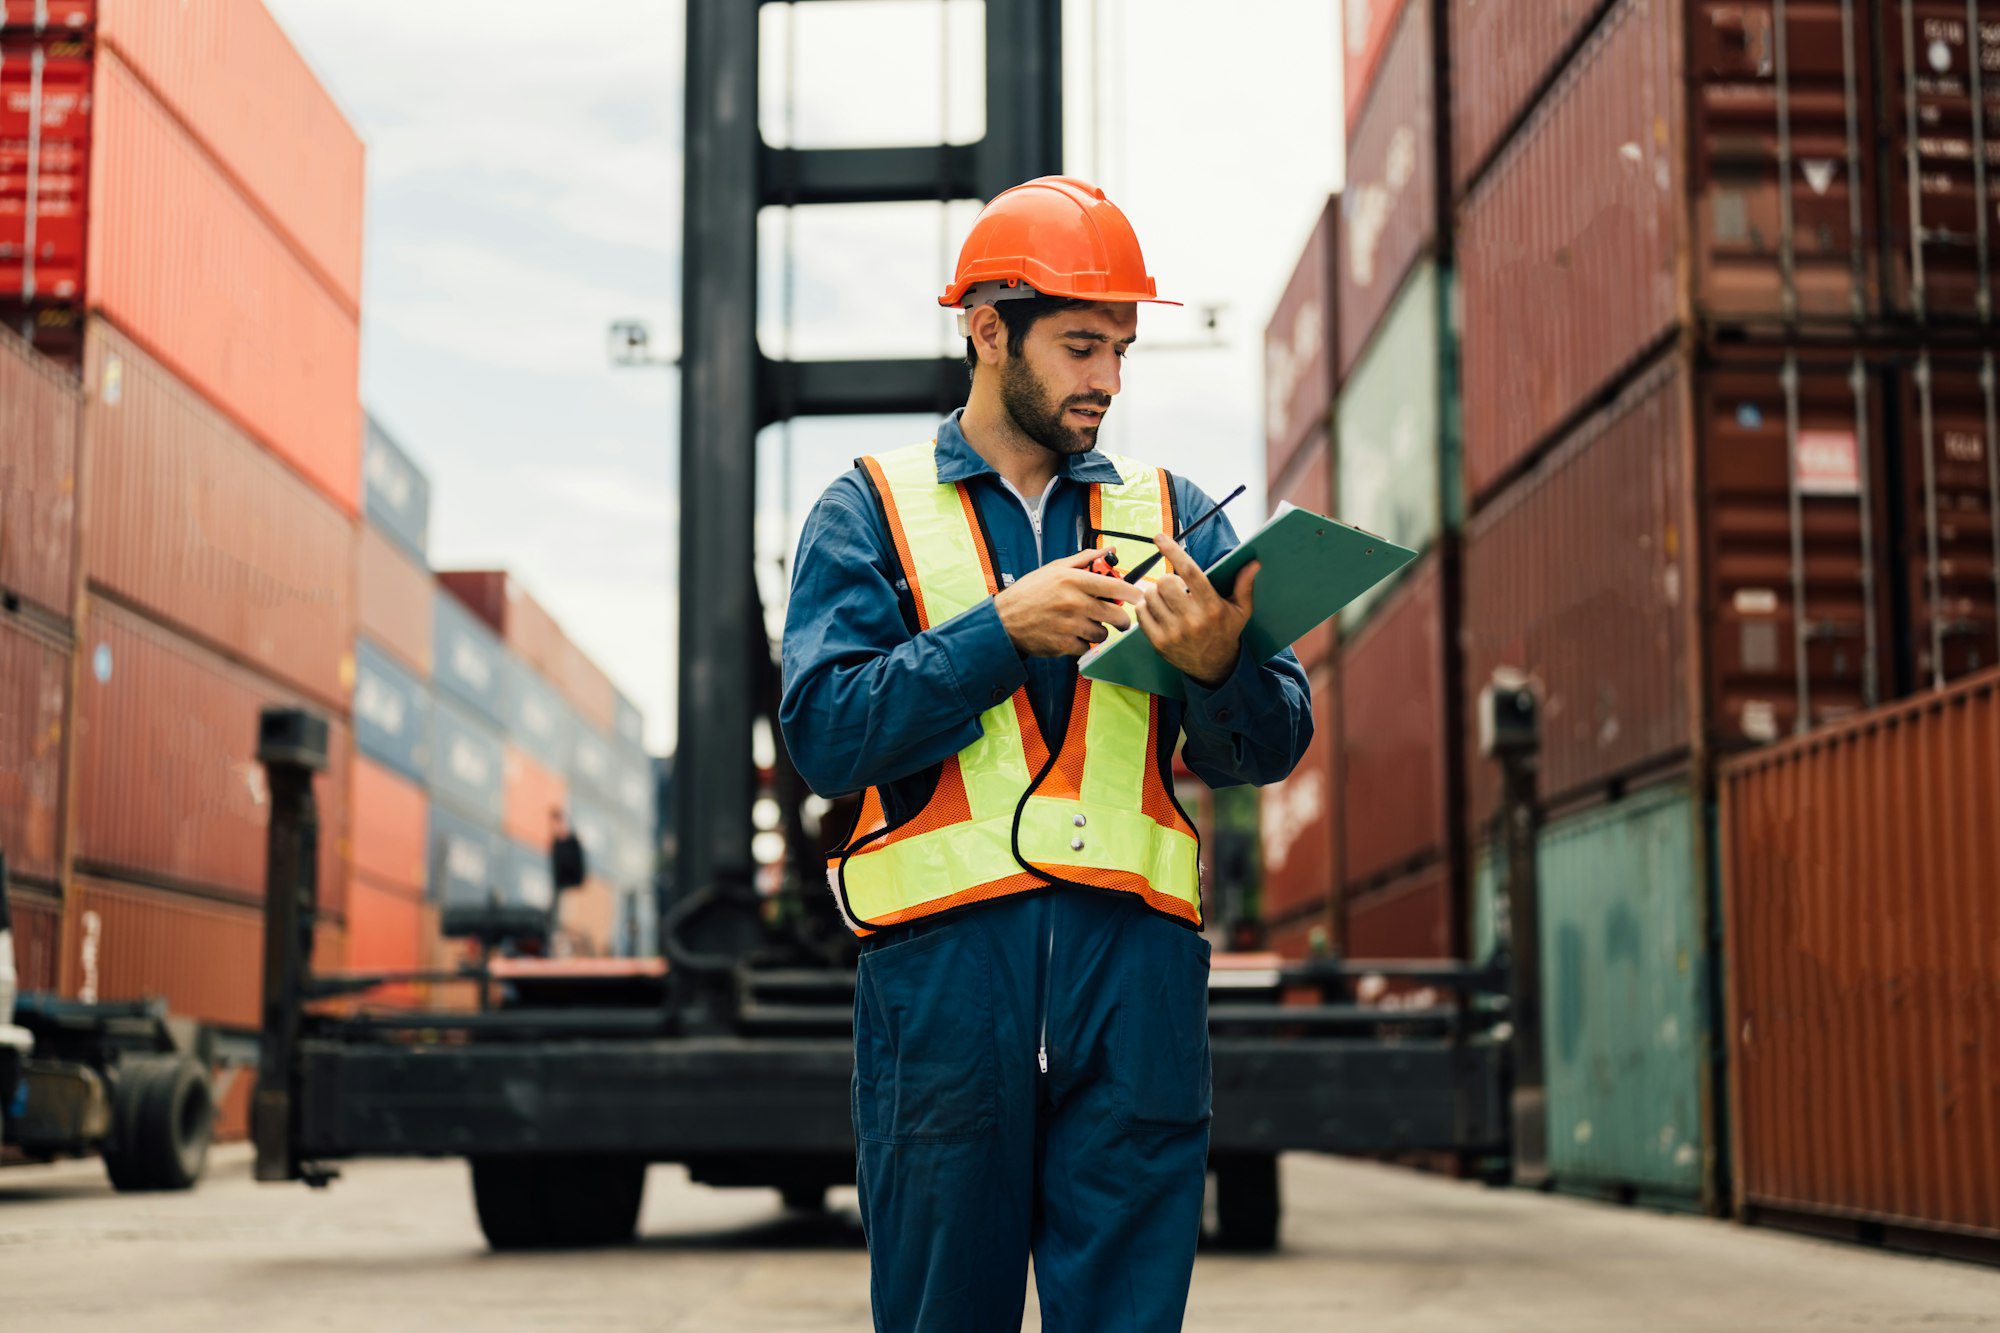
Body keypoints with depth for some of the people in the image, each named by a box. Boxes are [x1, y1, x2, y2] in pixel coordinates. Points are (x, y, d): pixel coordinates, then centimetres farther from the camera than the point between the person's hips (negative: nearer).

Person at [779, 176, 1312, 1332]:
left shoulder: (1169, 511, 17)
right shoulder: (870, 511, 10)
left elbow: (1271, 750, 8)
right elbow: (828, 733, -4)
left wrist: (1220, 667, -13)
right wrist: (1005, 629, -12)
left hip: (1137, 968, 2)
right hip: (943, 964, -2)